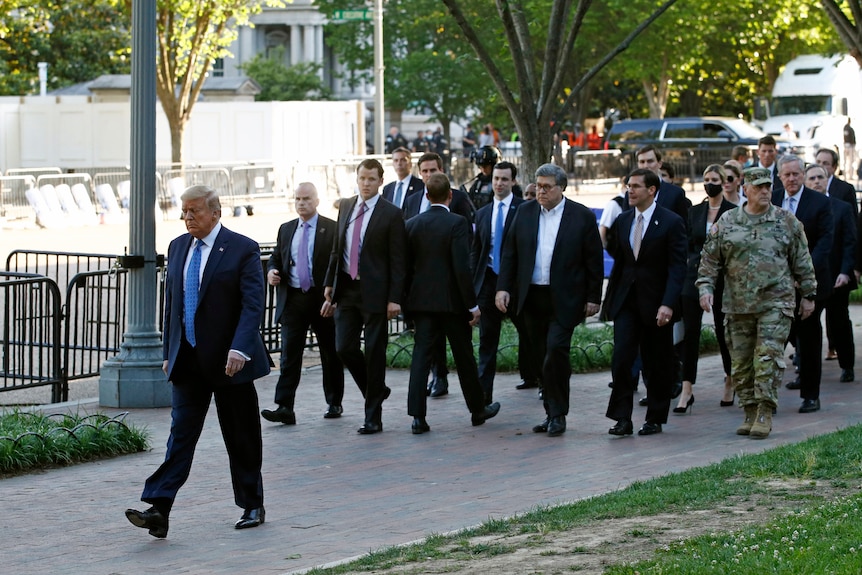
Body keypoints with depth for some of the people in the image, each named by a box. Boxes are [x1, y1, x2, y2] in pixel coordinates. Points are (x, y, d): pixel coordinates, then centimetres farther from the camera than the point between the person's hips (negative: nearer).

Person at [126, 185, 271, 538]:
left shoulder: (242, 249, -7)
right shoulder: (178, 247, 11)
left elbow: (253, 304, -14)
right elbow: (171, 303, 16)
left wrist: (239, 349, -26)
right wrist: (169, 352, 13)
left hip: (230, 361, -4)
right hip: (188, 361, 4)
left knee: (242, 438, 7)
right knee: (180, 433, -4)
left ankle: (252, 506, 21)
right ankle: (159, 511, -14)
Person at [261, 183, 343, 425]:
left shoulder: (331, 229, -1)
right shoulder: (286, 230, 13)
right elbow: (276, 258, 18)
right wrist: (271, 271, -5)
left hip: (323, 299, -3)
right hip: (293, 299, 3)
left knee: (330, 354, 9)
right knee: (289, 353, -7)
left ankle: (334, 403, 22)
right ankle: (284, 407, -12)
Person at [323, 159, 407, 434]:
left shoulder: (391, 214, -6)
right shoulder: (346, 207, 11)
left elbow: (397, 260, -8)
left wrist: (394, 298, -14)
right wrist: (330, 285, 12)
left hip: (375, 292, -5)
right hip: (347, 290, 5)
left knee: (374, 353, 0)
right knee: (344, 348, 0)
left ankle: (373, 417, 7)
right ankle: (376, 391, 24)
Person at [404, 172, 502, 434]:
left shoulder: (412, 224, 2)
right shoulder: (457, 223, -12)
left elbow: (407, 266, 6)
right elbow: (461, 267, -17)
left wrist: (408, 300, 14)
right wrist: (472, 304, -12)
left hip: (421, 300, 3)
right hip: (451, 302, -3)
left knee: (421, 356, 1)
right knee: (464, 357, 10)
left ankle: (417, 416, -8)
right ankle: (478, 409, 25)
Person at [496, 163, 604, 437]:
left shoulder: (582, 216, -1)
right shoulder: (524, 212, 8)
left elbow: (594, 260, 0)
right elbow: (510, 253, 10)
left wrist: (593, 298, -2)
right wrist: (503, 288, 1)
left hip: (564, 299, -4)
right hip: (531, 298, 4)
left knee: (556, 349, -17)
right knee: (542, 358, 7)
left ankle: (557, 414, -7)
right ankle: (553, 413, 16)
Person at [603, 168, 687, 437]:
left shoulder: (671, 222, -9)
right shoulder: (622, 221, 8)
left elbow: (677, 268, -13)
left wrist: (668, 304, -22)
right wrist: (612, 297, 13)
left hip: (656, 303, -4)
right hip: (626, 301, 4)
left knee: (658, 364, 6)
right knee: (621, 359, -9)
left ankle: (655, 419, 18)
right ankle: (623, 419, -6)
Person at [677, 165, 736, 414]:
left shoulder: (733, 212, -2)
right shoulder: (694, 212, 10)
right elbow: (688, 245, 14)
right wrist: (695, 261, 1)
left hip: (722, 278, -3)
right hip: (695, 276, 3)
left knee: (723, 330, 6)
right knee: (690, 331, -5)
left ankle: (730, 381, 29)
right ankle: (687, 390, -8)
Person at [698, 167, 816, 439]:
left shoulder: (787, 222, 5)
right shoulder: (726, 223, 6)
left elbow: (802, 261, 10)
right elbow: (709, 259, 9)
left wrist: (809, 294, 10)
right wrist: (705, 287, -3)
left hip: (775, 303, -2)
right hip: (738, 304, 2)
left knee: (768, 357, -12)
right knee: (741, 363, 4)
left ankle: (765, 414, -9)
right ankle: (750, 414, 14)